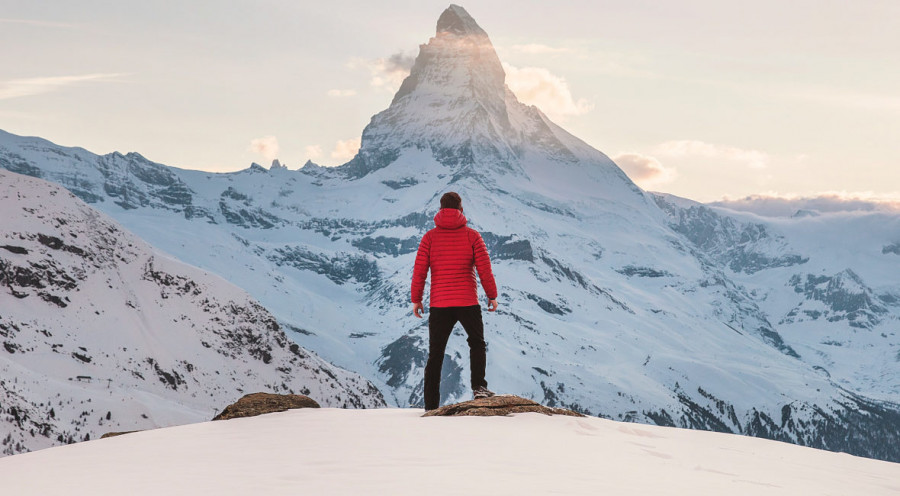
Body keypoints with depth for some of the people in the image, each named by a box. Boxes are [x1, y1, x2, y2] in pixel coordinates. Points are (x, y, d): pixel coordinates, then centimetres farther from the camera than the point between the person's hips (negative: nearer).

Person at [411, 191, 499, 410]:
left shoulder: (430, 237, 0)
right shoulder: (472, 236, -2)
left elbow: (419, 270, -2)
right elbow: (484, 269, -4)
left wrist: (416, 299, 7)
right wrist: (492, 296, 8)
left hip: (439, 304, 1)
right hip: (468, 303, -1)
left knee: (435, 354, 9)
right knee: (477, 343, 21)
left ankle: (431, 406, 8)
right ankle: (479, 386, 1)